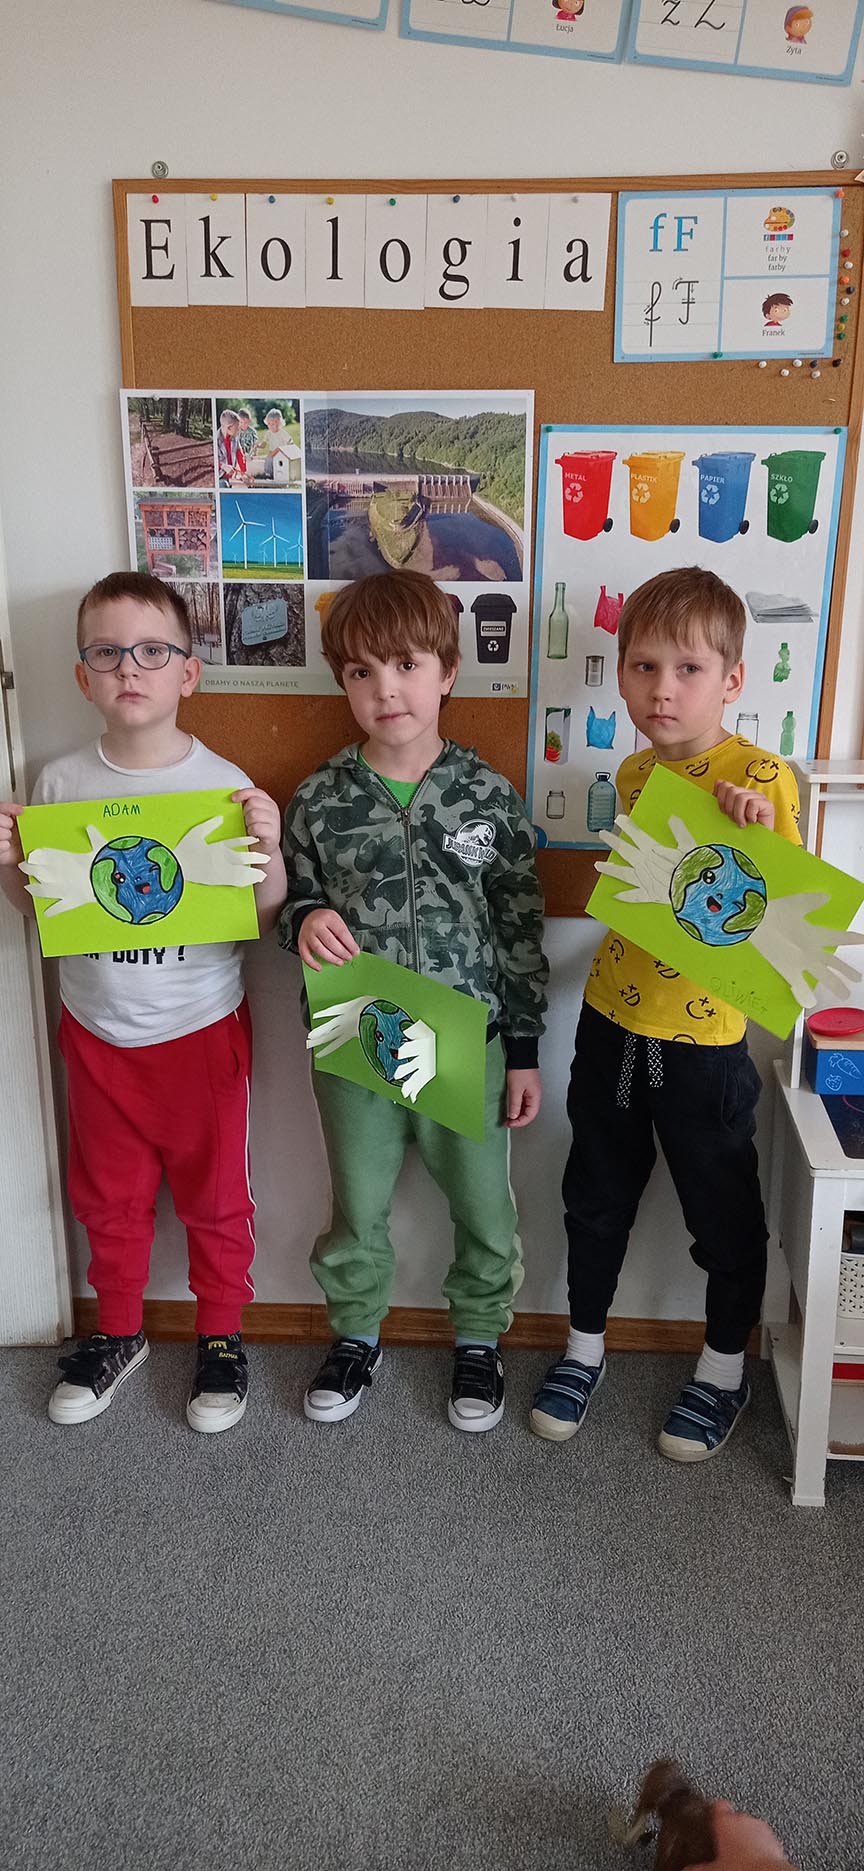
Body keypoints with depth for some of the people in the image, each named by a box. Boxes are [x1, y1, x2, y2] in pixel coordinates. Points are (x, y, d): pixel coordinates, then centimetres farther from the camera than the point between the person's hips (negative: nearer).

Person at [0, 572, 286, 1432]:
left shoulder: (224, 784, -13)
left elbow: (264, 919, -9)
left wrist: (269, 850, -27)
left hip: (203, 1030, -2)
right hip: (97, 1031, 3)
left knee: (214, 1196, 14)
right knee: (109, 1196, 20)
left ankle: (221, 1337, 37)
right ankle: (118, 1332, 43)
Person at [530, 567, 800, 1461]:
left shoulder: (760, 776, -14)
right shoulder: (633, 774, 5)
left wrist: (755, 828, -29)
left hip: (704, 1038, -5)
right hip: (611, 1024, 5)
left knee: (723, 1213, 13)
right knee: (597, 1196, 18)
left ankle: (724, 1371, 35)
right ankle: (583, 1347, 39)